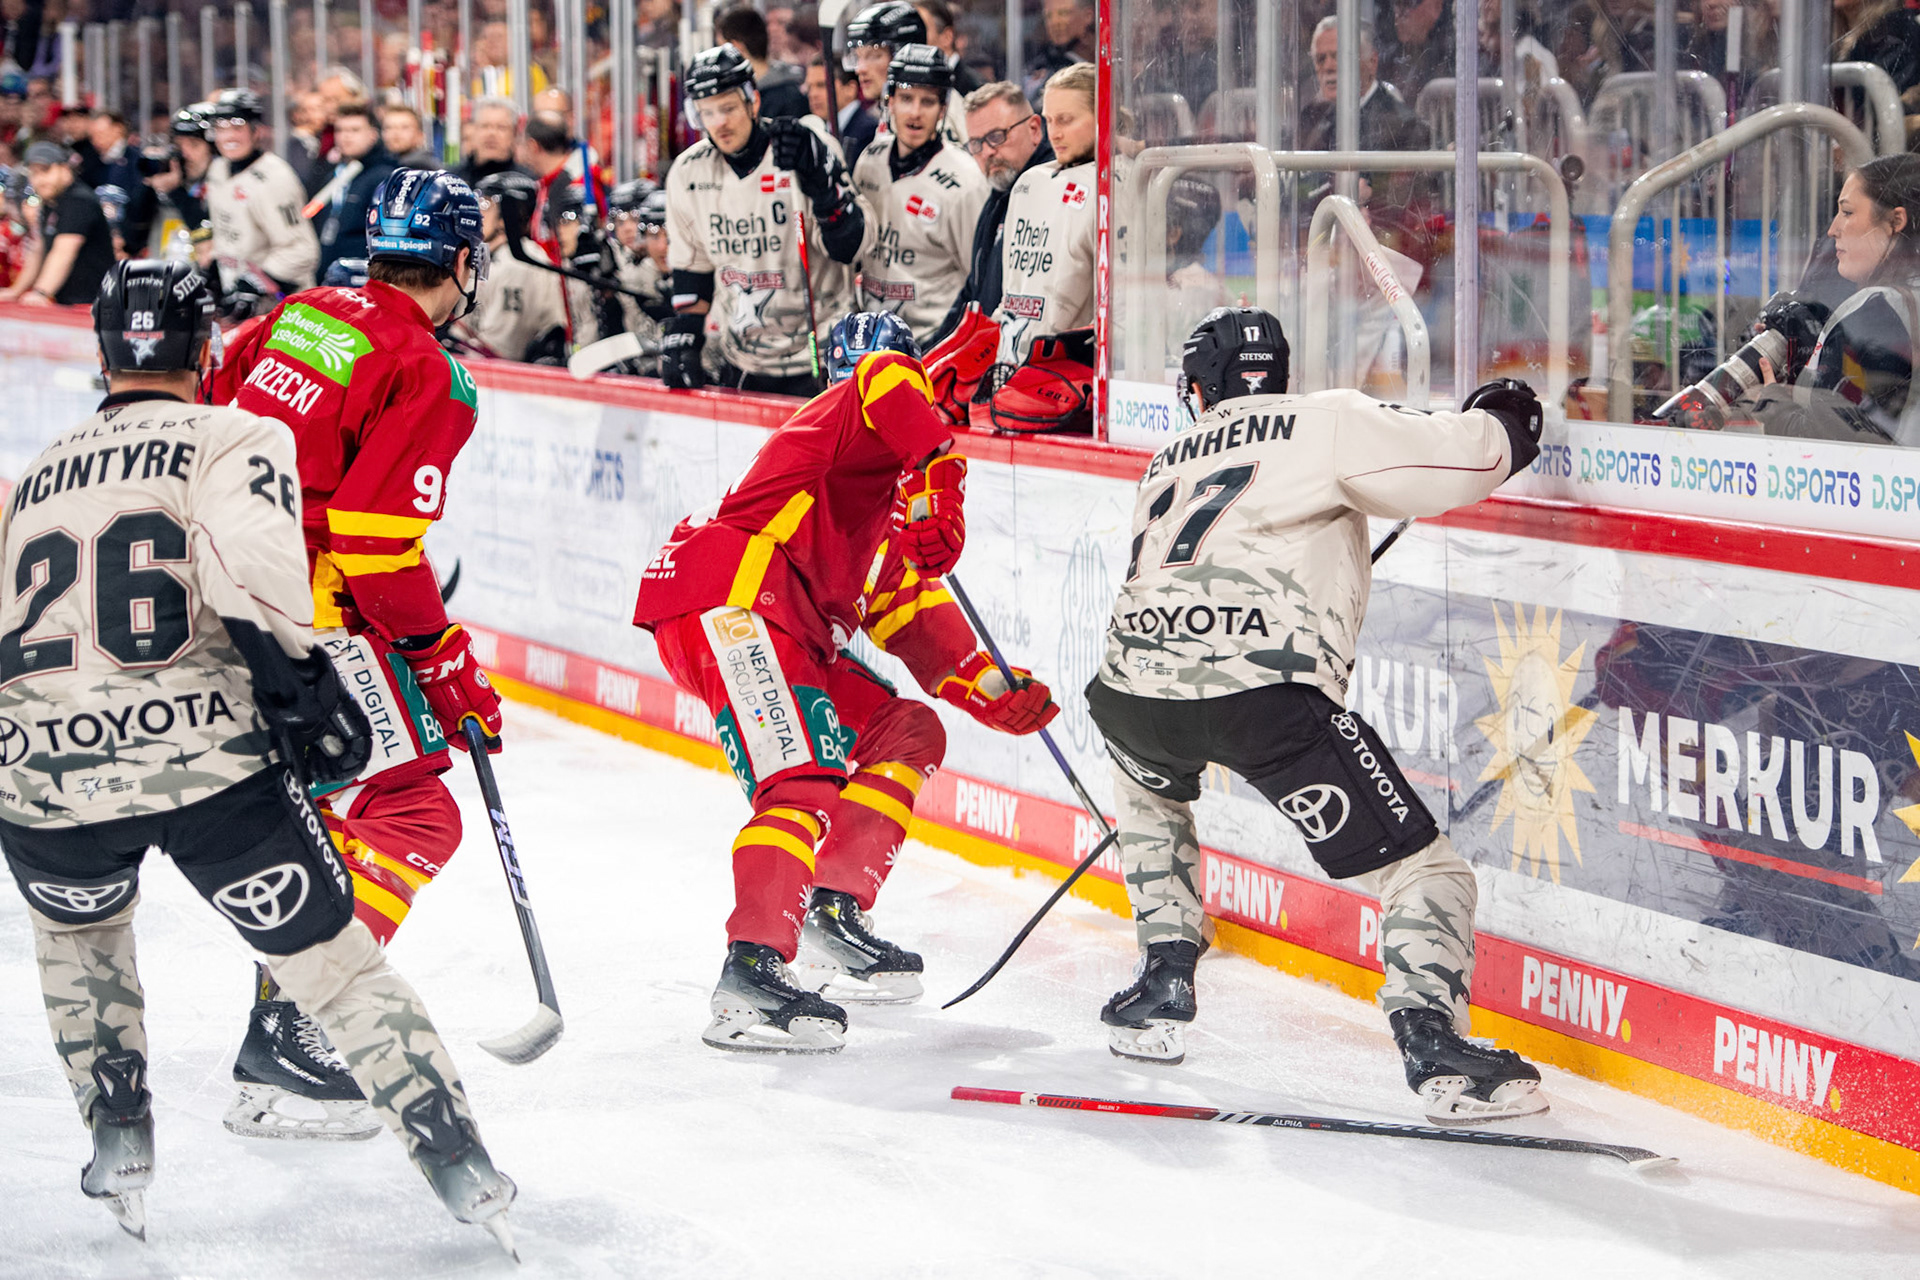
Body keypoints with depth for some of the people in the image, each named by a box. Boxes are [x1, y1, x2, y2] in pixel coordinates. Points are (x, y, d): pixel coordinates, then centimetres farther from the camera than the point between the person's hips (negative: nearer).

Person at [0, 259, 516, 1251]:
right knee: (334, 961, 6)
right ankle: (465, 1175, 2)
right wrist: (298, 681, -11)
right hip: (207, 757, -4)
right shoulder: (236, 437, 6)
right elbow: (246, 559, -15)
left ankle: (119, 1140, 30)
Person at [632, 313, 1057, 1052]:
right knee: (807, 781, -24)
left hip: (791, 630, 10)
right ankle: (751, 973, -33)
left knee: (907, 733, 14)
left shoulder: (889, 514, 33)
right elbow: (886, 381, -18)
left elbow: (915, 619, 31)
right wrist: (940, 480, -27)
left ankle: (834, 909, 11)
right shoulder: (857, 405, 8)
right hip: (730, 600, -10)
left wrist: (992, 691, 21)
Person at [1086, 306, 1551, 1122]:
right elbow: (1454, 460, 3)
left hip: (1131, 696, 6)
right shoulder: (1324, 424, 10)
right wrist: (1500, 422, 24)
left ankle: (1162, 989, 35)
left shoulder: (1168, 460, 29)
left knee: (1150, 795, 41)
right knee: (1418, 865, 1)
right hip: (1265, 696, -6)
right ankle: (1432, 1042, -19)